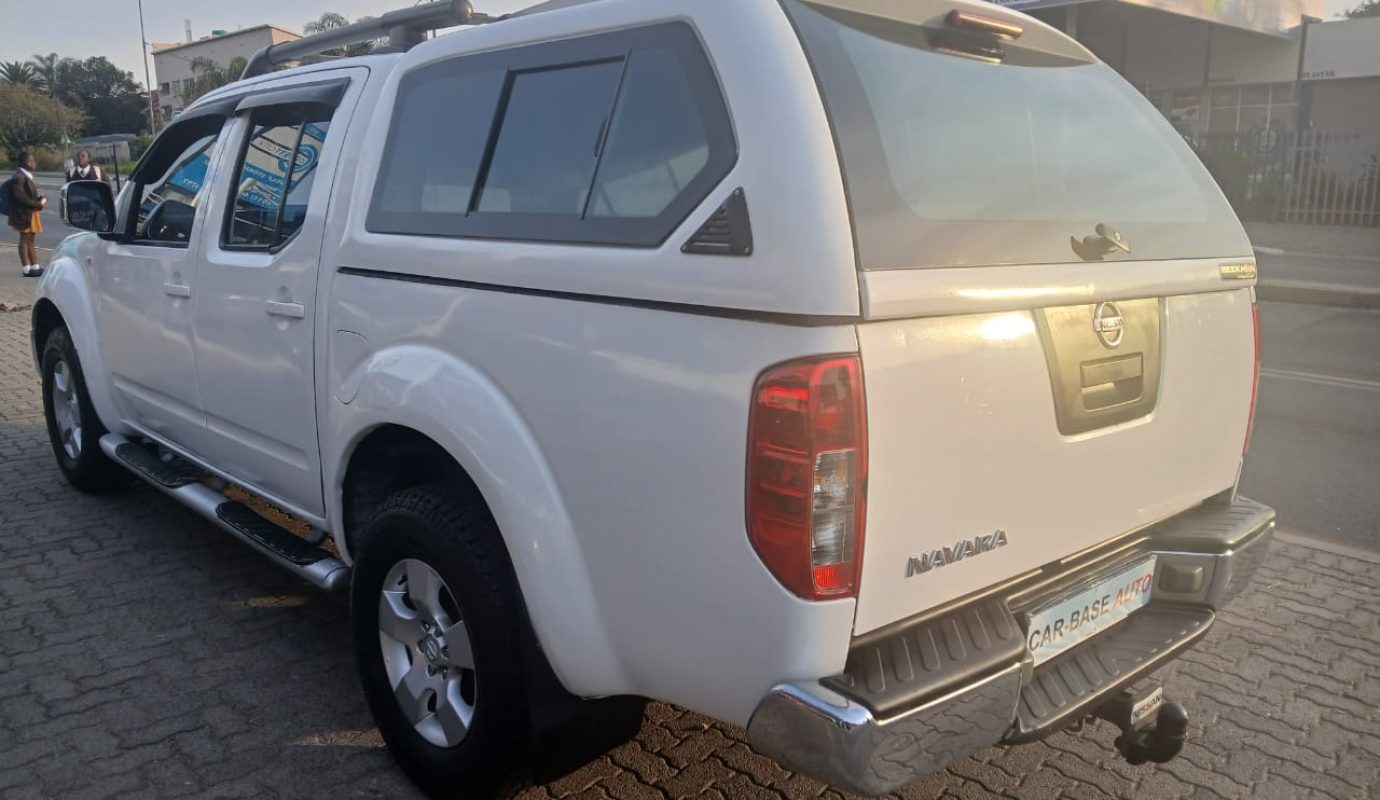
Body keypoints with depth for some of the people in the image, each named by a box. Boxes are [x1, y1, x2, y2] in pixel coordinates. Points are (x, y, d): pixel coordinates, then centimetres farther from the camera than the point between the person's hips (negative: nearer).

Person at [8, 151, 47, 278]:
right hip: (24, 214, -9)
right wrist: (38, 204, -20)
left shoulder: (28, 176, 14)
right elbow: (20, 197, -23)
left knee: (30, 239, 12)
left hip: (31, 213, 9)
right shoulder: (19, 177, -16)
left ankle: (35, 267, 17)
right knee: (25, 240, -3)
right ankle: (27, 269, 1)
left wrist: (40, 199, 0)